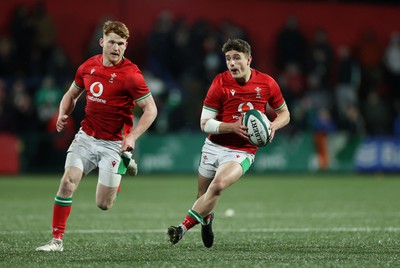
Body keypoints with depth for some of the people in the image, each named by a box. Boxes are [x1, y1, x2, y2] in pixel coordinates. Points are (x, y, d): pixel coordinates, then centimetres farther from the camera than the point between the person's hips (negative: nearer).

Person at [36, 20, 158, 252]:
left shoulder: (130, 74, -15)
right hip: (86, 137, 4)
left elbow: (150, 109, -12)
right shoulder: (88, 67, 2)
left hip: (114, 144, -4)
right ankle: (57, 240, -3)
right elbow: (72, 94, 18)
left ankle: (125, 164, 29)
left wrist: (132, 136, -24)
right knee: (68, 182, -14)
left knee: (104, 204, -1)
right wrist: (63, 114, -2)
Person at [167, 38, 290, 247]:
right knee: (203, 195, 11)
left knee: (218, 185, -28)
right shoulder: (220, 83, -7)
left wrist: (273, 126, -12)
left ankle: (185, 226, -22)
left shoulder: (267, 83, -3)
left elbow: (284, 114, 10)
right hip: (213, 146, 2)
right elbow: (204, 123, -8)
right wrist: (232, 127, -24)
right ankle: (206, 218, 47)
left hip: (242, 152, -2)